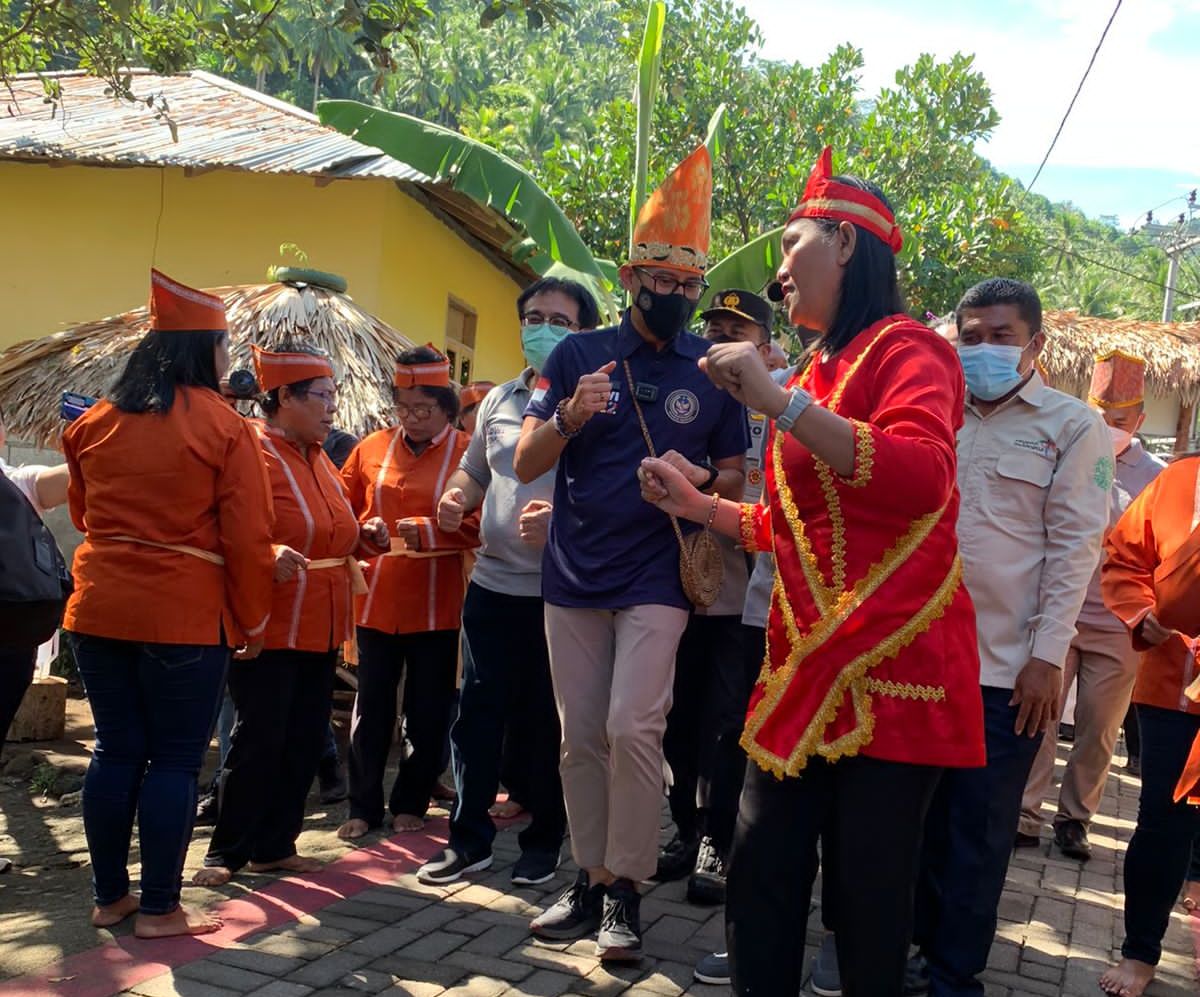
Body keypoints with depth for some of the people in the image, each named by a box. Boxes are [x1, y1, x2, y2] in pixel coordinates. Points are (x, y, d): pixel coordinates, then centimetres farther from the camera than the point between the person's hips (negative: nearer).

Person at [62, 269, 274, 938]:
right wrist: (253, 623, 0)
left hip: (99, 609, 5)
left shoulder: (95, 421, 7)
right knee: (176, 759, 4)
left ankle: (110, 896, 23)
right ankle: (159, 909, 11)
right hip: (186, 615, -5)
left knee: (116, 750, 14)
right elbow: (247, 538, -9)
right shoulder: (223, 425, -9)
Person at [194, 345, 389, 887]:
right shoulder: (252, 453, -13)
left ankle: (274, 846, 24)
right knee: (258, 740, -3)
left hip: (320, 629, 9)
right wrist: (268, 556, -37)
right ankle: (226, 852, 11)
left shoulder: (319, 459, 14)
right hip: (268, 629, -8)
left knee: (305, 740, 12)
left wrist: (366, 535, 6)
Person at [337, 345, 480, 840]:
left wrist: (425, 532, -22)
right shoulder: (371, 448, 7)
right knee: (371, 708, 8)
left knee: (428, 712, 9)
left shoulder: (467, 452, -4)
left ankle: (410, 803, 23)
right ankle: (364, 807, 18)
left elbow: (477, 524, -11)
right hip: (375, 600, 3)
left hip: (436, 604, -2)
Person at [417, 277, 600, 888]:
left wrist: (561, 517, -26)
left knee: (545, 722, 6)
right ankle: (469, 838, 20)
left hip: (558, 592, -5)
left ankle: (544, 840, 23)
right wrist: (456, 497, 4)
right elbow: (474, 469, 25)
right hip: (492, 583, 5)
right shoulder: (498, 401, 13)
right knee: (477, 712, 8)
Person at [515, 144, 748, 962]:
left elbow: (733, 474, 8)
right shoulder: (578, 356, 2)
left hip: (657, 577, -2)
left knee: (633, 727, -14)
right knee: (581, 738, 9)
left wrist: (694, 485, -14)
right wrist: (568, 417, -21)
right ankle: (591, 879, 23)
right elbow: (526, 464, -1)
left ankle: (626, 889, 2)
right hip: (574, 576, 2)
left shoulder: (714, 371, 1)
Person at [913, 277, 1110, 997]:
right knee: (920, 819, 9)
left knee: (978, 834, 4)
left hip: (1008, 668, -4)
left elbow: (1075, 547, -5)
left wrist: (1047, 657, -11)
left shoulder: (1073, 426, 0)